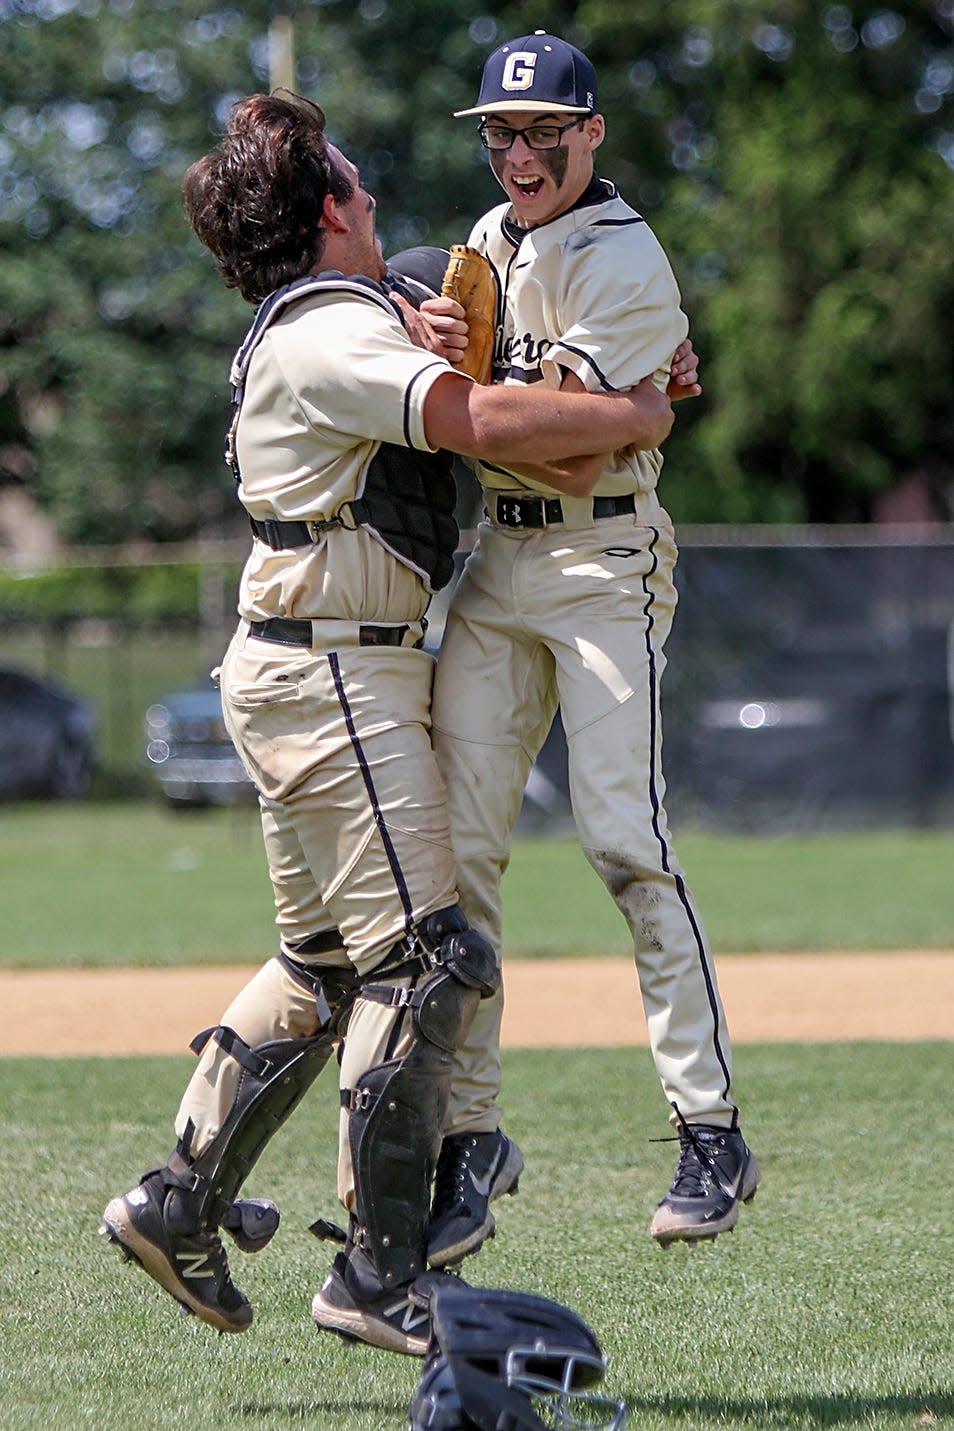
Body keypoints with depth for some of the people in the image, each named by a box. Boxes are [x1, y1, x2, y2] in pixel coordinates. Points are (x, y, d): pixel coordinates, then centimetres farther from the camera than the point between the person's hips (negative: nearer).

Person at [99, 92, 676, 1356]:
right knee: (423, 959, -10)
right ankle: (380, 1272, -8)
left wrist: (435, 350, -1)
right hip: (334, 678, -11)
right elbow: (497, 426, -27)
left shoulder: (349, 322, 16)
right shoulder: (332, 339, -16)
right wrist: (638, 417, -13)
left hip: (296, 673, 11)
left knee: (326, 964, 17)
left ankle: (181, 1202, 20)